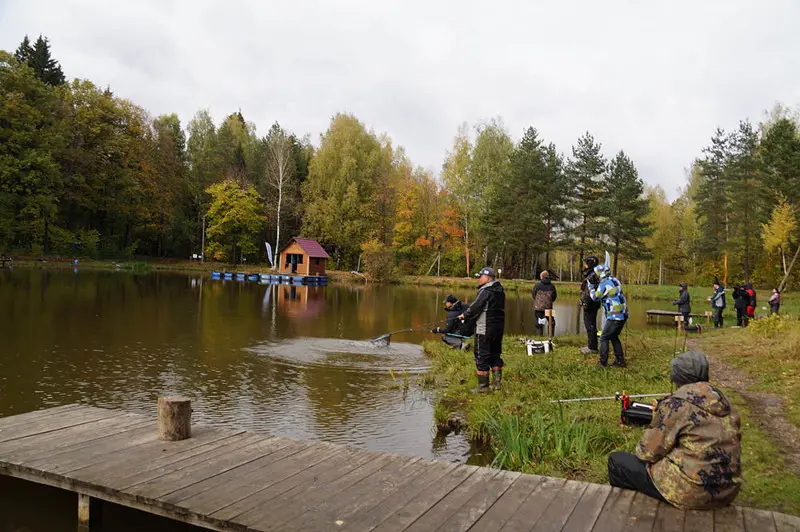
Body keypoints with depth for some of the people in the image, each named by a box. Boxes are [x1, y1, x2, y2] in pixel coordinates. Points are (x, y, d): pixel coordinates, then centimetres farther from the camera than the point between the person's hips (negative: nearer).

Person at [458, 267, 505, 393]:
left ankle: (483, 386, 3)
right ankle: (496, 382, 22)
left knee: (482, 356, 0)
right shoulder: (500, 290, 10)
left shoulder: (485, 291, -17)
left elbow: (475, 307, -15)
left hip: (485, 329, -8)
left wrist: (464, 315, 4)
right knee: (495, 354, 18)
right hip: (499, 327, 9)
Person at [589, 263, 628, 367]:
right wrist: (596, 287, 14)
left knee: (604, 338, 3)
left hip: (614, 316, -8)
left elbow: (595, 297, -2)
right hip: (623, 315, 8)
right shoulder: (614, 280, 12)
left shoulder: (604, 283, -13)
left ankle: (603, 362, 4)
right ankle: (620, 361, 22)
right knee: (614, 337, 20)